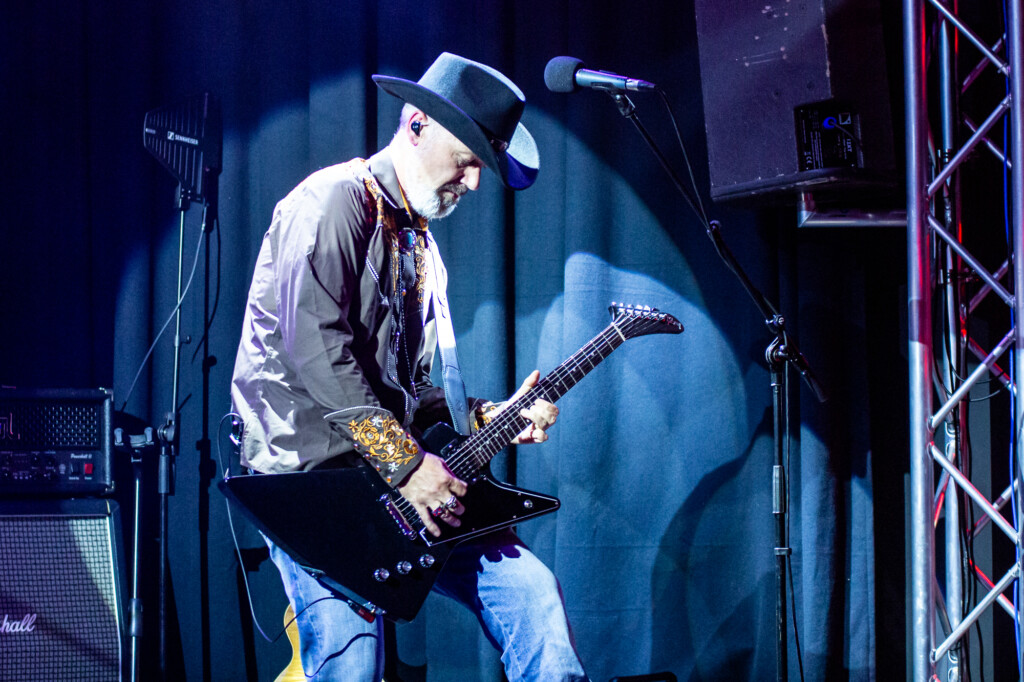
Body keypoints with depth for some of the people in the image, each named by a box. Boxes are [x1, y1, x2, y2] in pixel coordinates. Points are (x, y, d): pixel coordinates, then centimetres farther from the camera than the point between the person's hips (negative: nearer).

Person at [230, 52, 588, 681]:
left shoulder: (421, 246, 23)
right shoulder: (334, 201, -6)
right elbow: (317, 349, -19)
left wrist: (488, 418, 8)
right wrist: (405, 462, -20)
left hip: (398, 475, 8)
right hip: (307, 469, -8)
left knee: (530, 589, -6)